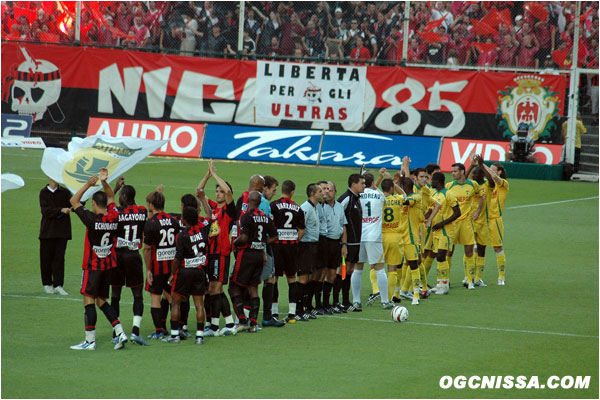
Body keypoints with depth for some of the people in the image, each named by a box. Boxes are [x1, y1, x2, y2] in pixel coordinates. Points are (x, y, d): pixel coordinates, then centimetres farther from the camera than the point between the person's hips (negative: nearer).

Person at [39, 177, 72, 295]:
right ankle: (47, 284, 16)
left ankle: (58, 285, -4)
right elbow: (46, 211, -9)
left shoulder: (65, 192, 7)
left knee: (59, 258, -3)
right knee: (46, 258, 3)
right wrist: (61, 210, -22)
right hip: (47, 231, -1)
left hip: (62, 231, 1)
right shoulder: (44, 193, 2)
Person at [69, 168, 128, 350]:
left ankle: (90, 341, -4)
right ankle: (120, 333, 6)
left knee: (89, 301, -3)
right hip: (108, 265, 7)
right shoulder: (114, 217, 0)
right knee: (102, 301, 16)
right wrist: (104, 182, 4)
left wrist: (88, 184, -4)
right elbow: (111, 197, 18)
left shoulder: (92, 219, -16)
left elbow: (74, 201, -5)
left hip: (93, 266, -7)